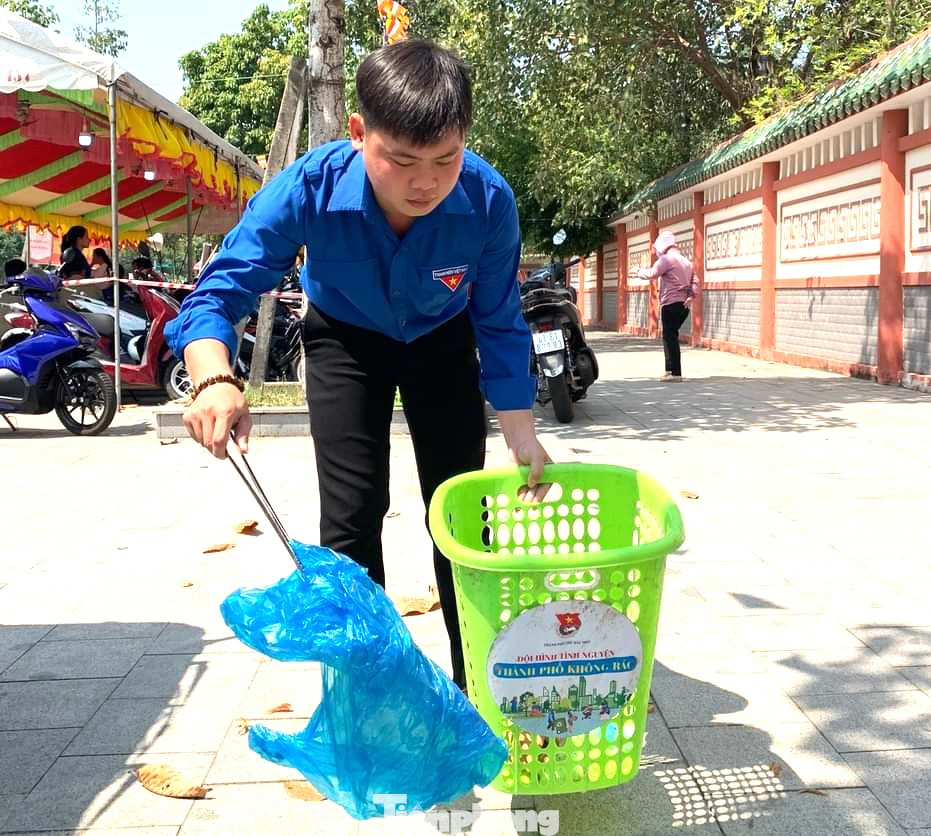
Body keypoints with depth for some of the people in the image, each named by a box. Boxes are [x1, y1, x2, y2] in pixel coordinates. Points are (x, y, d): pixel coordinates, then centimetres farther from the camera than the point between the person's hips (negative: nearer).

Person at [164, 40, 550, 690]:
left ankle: (477, 686, 18)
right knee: (352, 515, -8)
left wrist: (522, 433, -17)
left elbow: (499, 322, -18)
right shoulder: (308, 189, -37)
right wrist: (215, 380, -53)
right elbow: (223, 286, -33)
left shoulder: (489, 201, -33)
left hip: (442, 342, 1)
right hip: (346, 339, 0)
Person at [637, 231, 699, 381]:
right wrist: (691, 296, 7)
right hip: (684, 305, 9)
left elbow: (652, 273, -15)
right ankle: (670, 370, 19)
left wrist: (640, 271, 3)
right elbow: (695, 281, 16)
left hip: (671, 304, -9)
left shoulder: (667, 259, -7)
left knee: (670, 337, -7)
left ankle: (676, 373, -10)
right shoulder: (686, 261, 20)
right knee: (670, 336, 17)